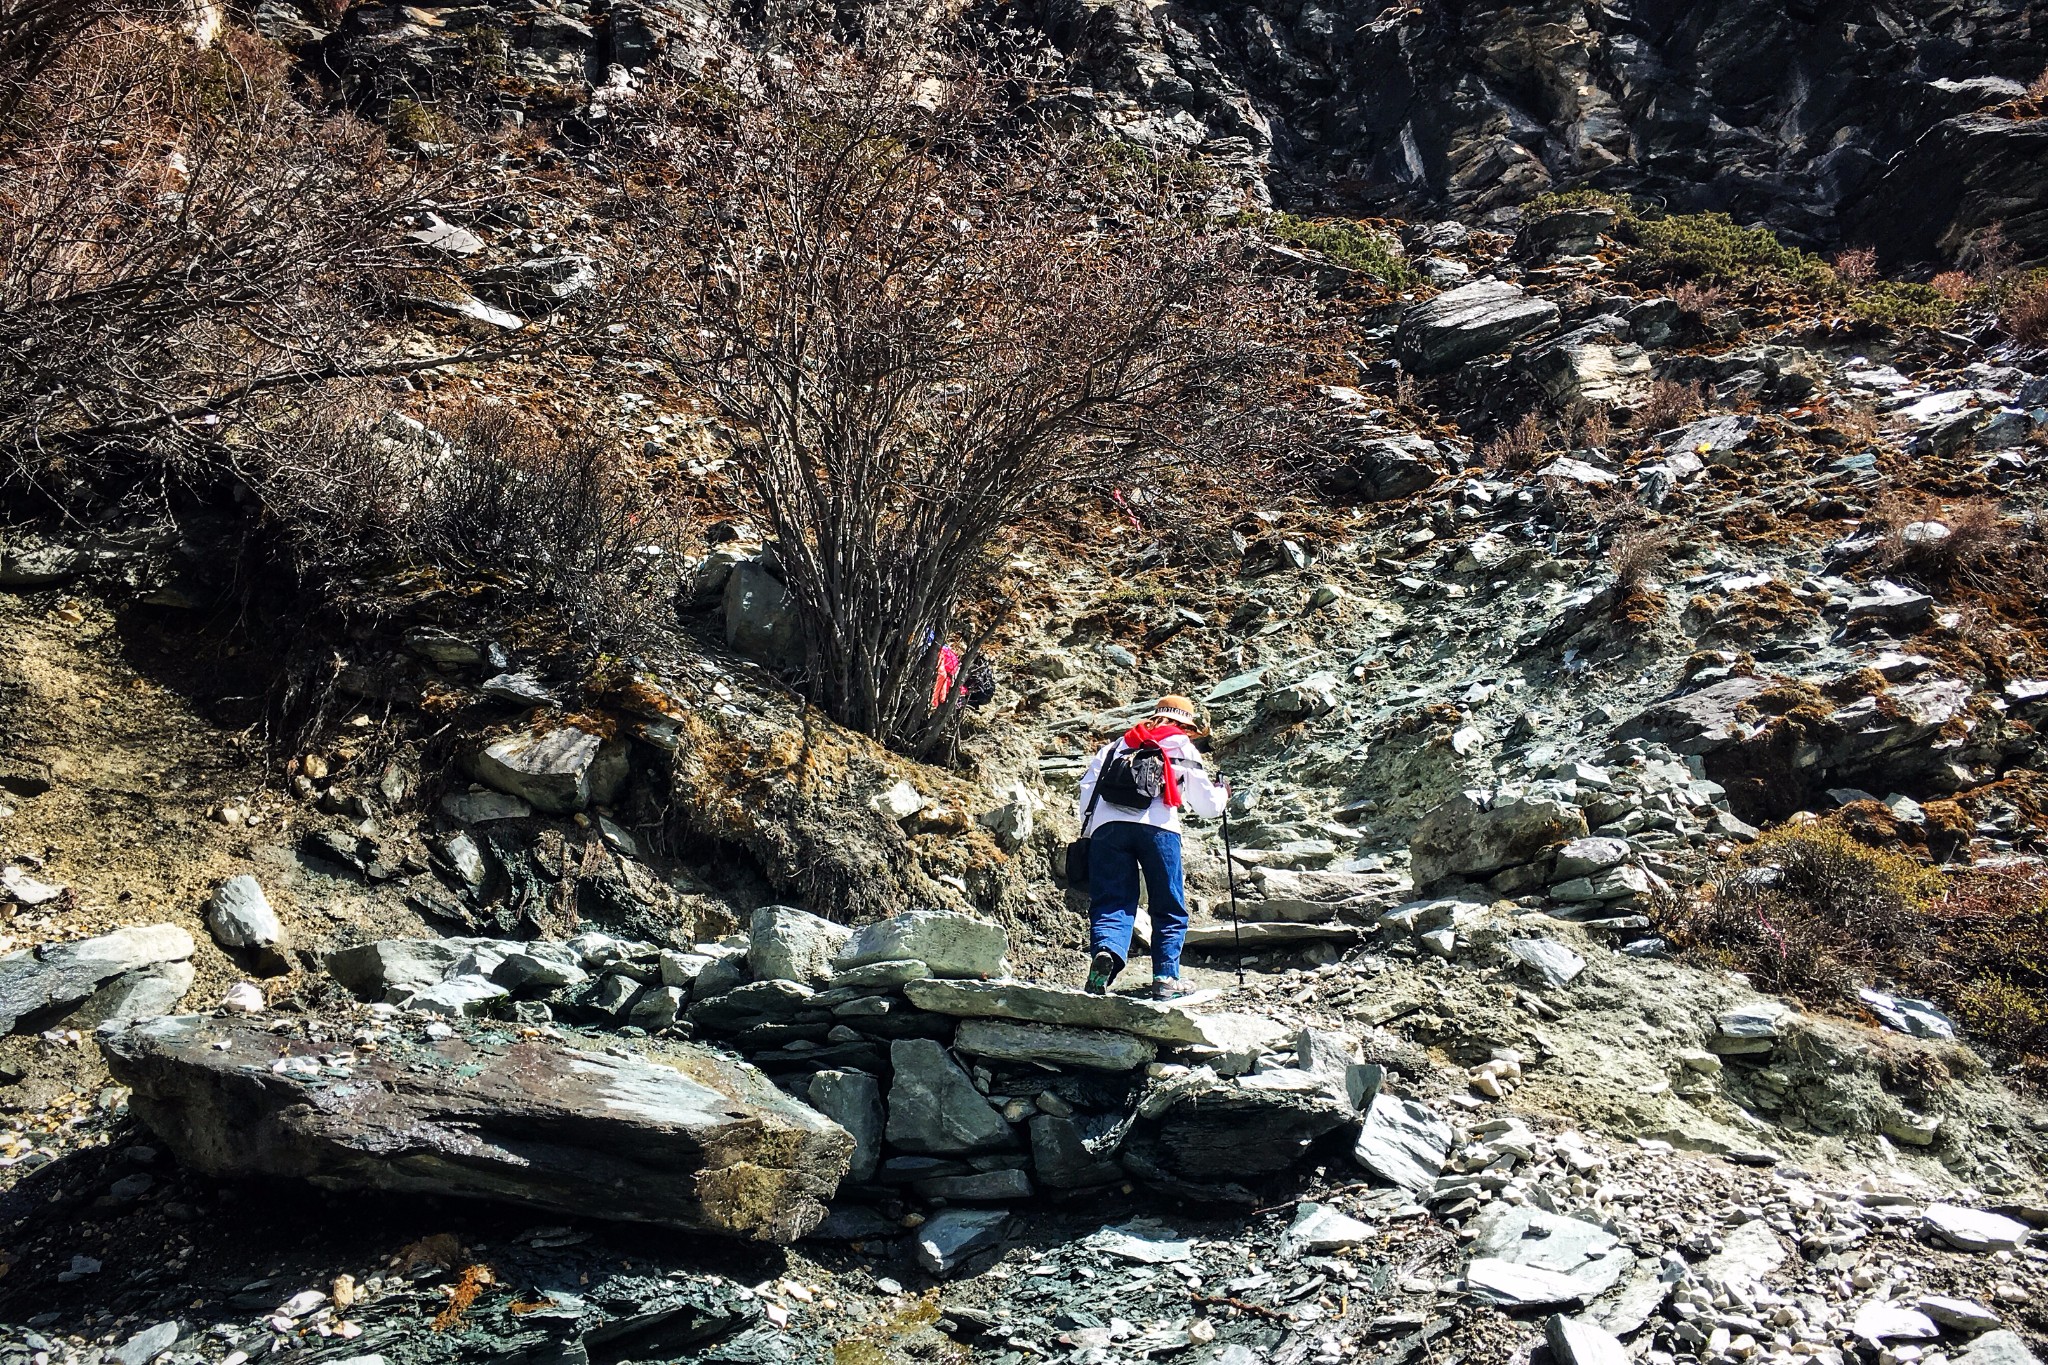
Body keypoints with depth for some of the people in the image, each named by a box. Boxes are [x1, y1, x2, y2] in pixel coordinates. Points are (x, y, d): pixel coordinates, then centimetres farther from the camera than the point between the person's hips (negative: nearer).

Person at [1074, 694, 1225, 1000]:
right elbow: (1209, 807, 22)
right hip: (1158, 827, -2)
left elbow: (1087, 786, 15)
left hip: (1106, 825, 2)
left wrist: (1088, 831, 22)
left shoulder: (1116, 746, 29)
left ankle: (1105, 951, -28)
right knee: (1169, 909, 12)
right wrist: (1221, 793, 44)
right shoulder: (1185, 750, 21)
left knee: (1111, 903, 0)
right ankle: (1165, 978, 4)